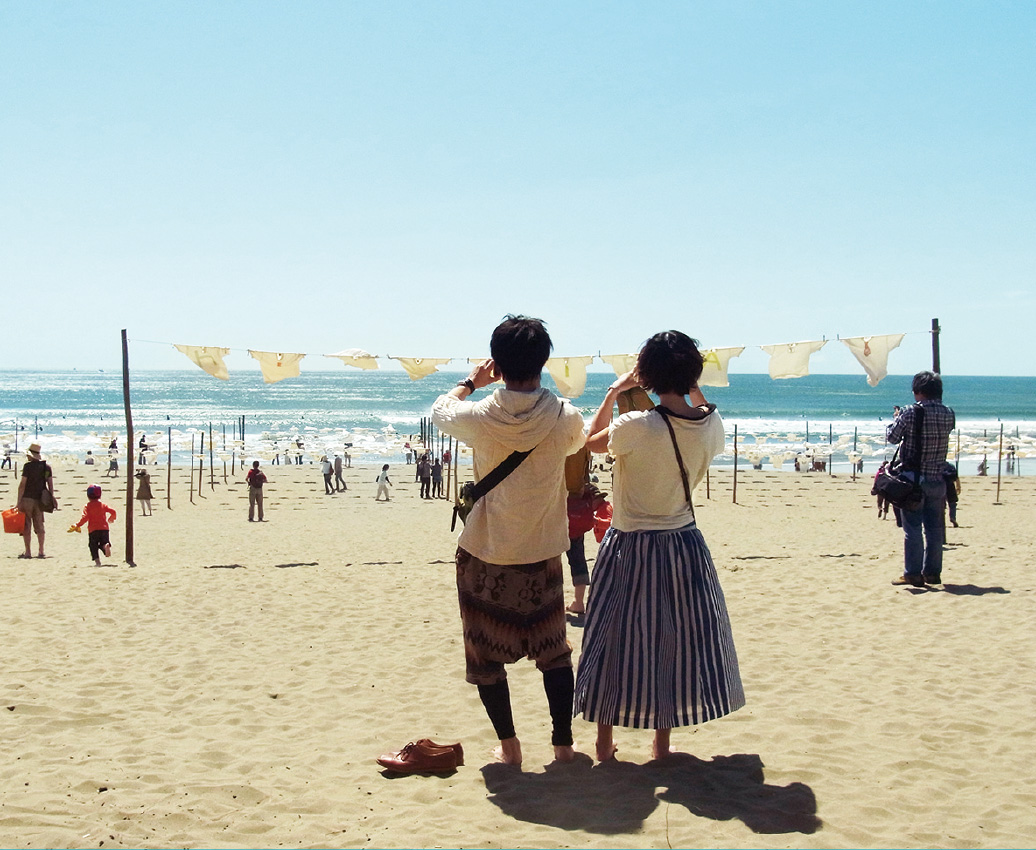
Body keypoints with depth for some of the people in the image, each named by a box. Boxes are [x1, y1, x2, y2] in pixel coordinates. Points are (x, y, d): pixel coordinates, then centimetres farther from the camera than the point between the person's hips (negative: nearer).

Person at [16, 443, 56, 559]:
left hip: (27, 498, -5)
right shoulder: (47, 466, 5)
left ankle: (28, 552, 1)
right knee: (39, 525, 10)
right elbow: (50, 484, 7)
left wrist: (19, 501, -8)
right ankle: (41, 552, 9)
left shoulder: (28, 466, -10)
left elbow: (22, 484, -11)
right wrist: (52, 498, 14)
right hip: (40, 500, 5)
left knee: (27, 526, 1)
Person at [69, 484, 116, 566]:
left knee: (94, 546, 7)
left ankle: (97, 561, -7)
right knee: (103, 542, 14)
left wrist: (78, 525, -5)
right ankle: (106, 545, -24)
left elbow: (85, 517, -12)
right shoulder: (103, 505, 9)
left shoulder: (88, 506, -2)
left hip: (93, 530, -3)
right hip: (104, 528, 3)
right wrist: (111, 518, 29)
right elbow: (113, 511, 8)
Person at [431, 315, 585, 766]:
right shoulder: (565, 418, -14)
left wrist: (469, 382, 24)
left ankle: (509, 745, 17)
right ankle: (563, 743, 19)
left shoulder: (480, 417, -16)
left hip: (484, 555, -1)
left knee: (485, 653, 13)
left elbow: (440, 411, 8)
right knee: (553, 650, 17)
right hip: (542, 554, 2)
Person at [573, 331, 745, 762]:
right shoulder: (711, 425, -9)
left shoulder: (635, 426, -22)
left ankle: (605, 742, 22)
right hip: (684, 548, 4)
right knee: (677, 641, 16)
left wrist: (613, 393, 6)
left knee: (618, 641, 11)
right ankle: (662, 743, 26)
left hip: (630, 549, -3)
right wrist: (691, 388, 16)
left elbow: (592, 441, -1)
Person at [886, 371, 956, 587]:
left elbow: (893, 437, -6)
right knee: (934, 528, 12)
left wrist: (896, 420, 14)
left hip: (913, 478, -5)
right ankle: (932, 572, 18)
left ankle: (912, 574, -1)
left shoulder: (911, 412, -14)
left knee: (912, 528, 0)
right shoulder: (948, 414, 1)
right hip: (937, 479, 5)